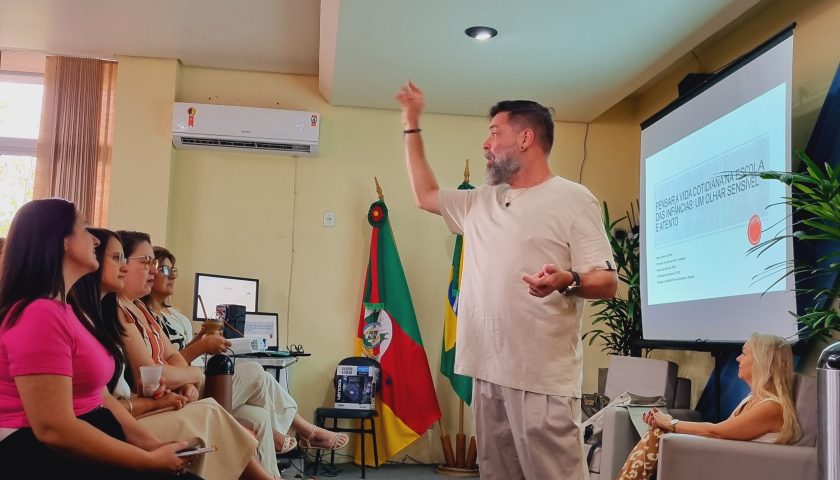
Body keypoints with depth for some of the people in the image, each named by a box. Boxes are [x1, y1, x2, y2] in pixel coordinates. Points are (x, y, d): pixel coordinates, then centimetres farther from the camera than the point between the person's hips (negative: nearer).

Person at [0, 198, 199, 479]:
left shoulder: (62, 311, 19)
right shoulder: (40, 314, -16)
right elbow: (53, 429, -23)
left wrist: (154, 446, 3)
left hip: (81, 447, 10)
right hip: (44, 456, -10)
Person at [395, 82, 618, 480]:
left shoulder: (573, 199, -3)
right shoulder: (481, 201, 18)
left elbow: (607, 281, -8)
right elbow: (426, 195, 30)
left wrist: (566, 281, -30)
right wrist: (411, 125, 29)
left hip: (542, 378, -7)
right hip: (488, 372, 7)